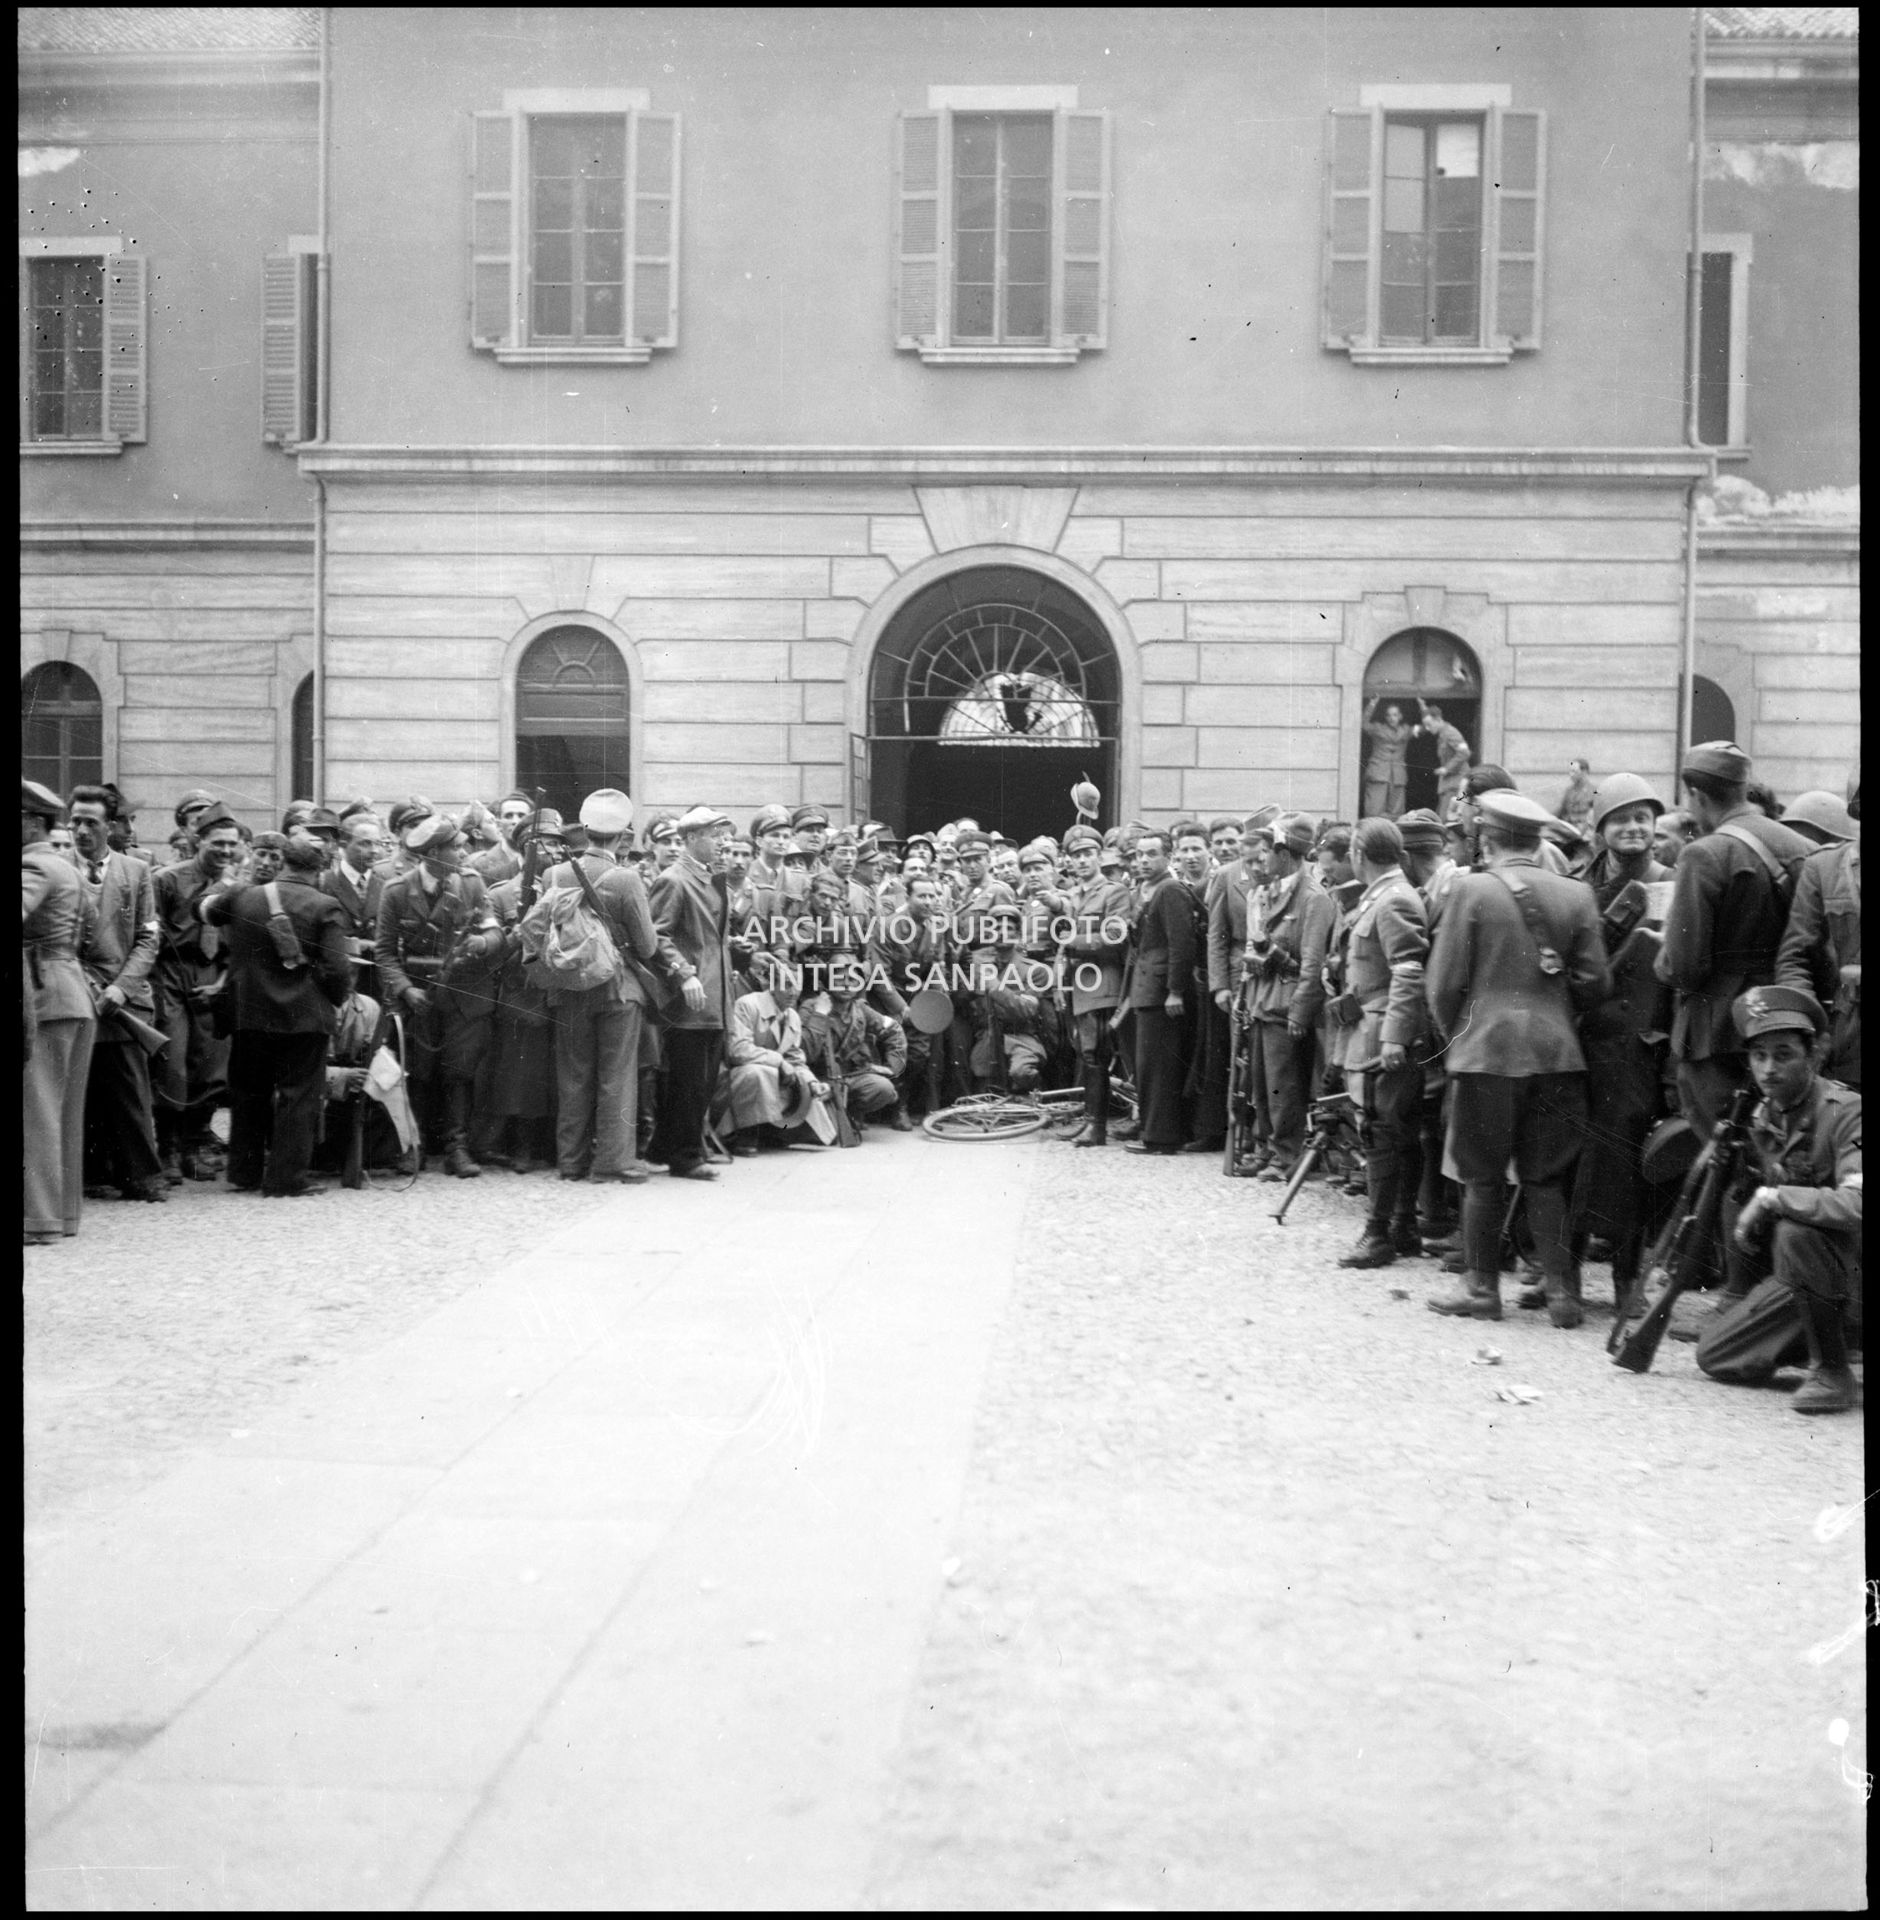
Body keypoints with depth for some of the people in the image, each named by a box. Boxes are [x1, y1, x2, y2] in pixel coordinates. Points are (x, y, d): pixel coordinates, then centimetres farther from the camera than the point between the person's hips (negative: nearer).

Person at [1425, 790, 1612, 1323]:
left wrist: (1455, 1034, 11)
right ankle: (1562, 1289, 9)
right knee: (1546, 1177, 11)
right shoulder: (1576, 895, 3)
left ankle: (1482, 1287, 13)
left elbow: (1445, 980, -5)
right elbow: (1595, 982, 3)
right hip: (1558, 1053, 4)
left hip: (1485, 1050, -3)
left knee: (1482, 1177, 6)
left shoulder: (1472, 890, -6)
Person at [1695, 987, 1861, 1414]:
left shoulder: (1846, 1113, -19)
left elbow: (1855, 1206, -37)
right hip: (1793, 1280, 7)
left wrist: (1770, 1198, -29)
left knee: (1796, 1233, -36)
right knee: (1714, 1355, 0)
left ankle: (1833, 1374, -19)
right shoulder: (1761, 1119, 3)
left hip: (1851, 1281, -7)